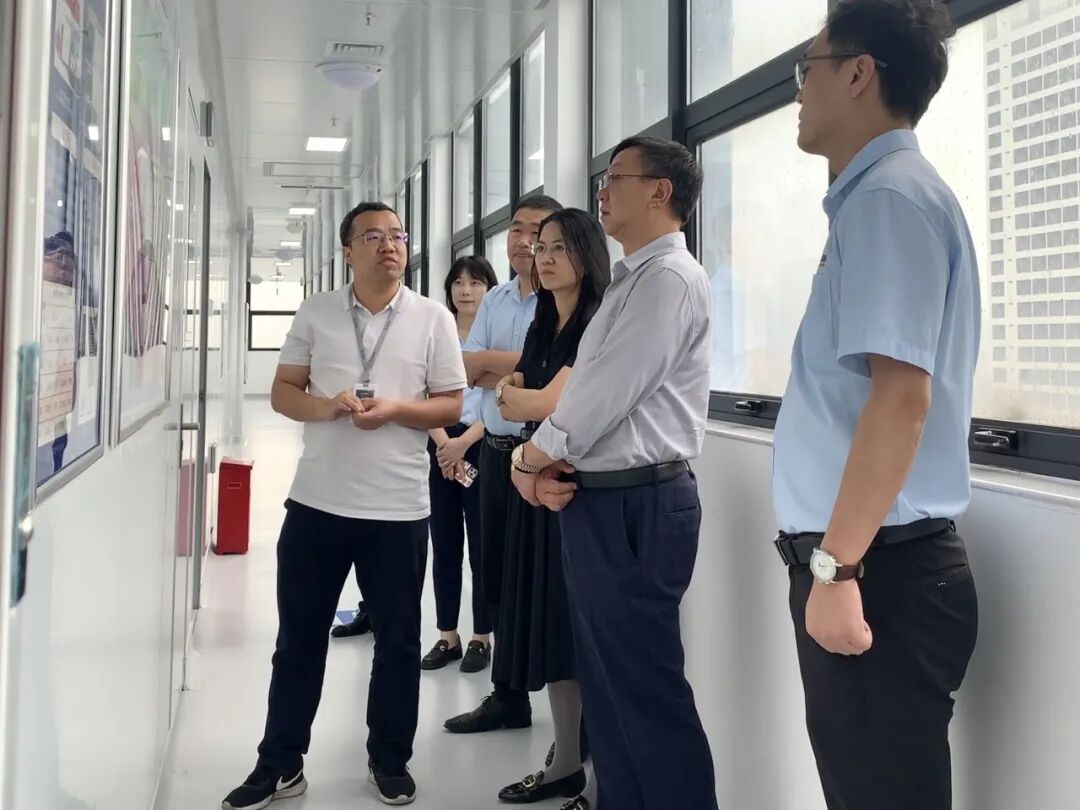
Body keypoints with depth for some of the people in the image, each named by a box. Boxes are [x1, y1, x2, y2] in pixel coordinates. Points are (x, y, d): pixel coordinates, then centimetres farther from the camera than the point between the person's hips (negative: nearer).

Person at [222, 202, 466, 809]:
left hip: (399, 508, -1)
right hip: (317, 503, 2)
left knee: (398, 641, 10)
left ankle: (390, 760, 28)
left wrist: (395, 409, -17)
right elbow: (283, 392, 6)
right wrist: (327, 406, -14)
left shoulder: (434, 318, 0)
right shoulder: (315, 313, 5)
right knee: (299, 638, 11)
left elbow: (451, 406, 0)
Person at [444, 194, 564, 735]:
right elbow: (467, 370, 9)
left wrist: (491, 361, -7)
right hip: (495, 451, 7)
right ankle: (508, 696, 28)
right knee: (498, 574, 14)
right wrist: (517, 366, -10)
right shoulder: (494, 300, 14)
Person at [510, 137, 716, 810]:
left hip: (637, 504, -10)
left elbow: (605, 395, -20)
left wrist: (530, 459, -7)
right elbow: (585, 390, 15)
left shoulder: (669, 276, -14)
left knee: (646, 686, -2)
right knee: (608, 678, 18)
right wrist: (539, 462, -1)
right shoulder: (633, 279, 18)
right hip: (601, 500, 10)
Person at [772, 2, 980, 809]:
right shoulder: (877, 196, 15)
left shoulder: (891, 195, -14)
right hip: (870, 558, 10)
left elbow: (902, 394, -24)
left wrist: (837, 566, -23)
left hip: (878, 567, -10)